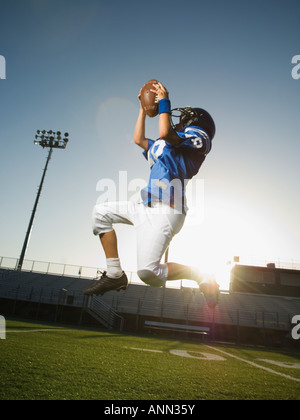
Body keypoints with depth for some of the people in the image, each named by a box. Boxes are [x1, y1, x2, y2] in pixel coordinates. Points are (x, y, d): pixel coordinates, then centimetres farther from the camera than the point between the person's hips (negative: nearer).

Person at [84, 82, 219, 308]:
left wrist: (164, 102, 2)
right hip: (148, 209, 10)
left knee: (148, 272, -21)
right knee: (101, 212, 12)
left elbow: (165, 133, -13)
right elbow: (139, 139, 37)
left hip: (166, 211, -10)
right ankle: (115, 274, 10)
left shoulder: (198, 136, 5)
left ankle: (202, 277, 4)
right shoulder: (171, 146, 29)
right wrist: (144, 108, 37)